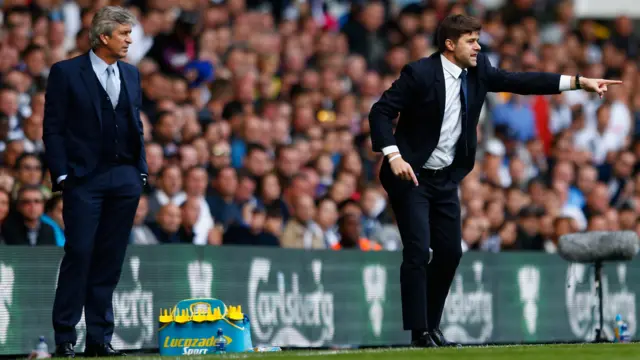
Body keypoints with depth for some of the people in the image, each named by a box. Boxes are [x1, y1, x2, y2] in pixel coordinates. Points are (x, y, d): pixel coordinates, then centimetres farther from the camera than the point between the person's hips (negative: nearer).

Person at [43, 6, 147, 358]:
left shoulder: (131, 74, 14)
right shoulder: (66, 73, -3)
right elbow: (53, 128, -4)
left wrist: (141, 169, 9)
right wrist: (61, 174, -10)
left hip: (125, 180, 5)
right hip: (84, 179, -5)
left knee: (110, 260, 5)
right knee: (79, 254, -7)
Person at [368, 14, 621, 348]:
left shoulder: (478, 71, 1)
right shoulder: (419, 73, -17)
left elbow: (520, 82, 1)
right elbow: (380, 112, -17)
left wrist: (579, 81, -5)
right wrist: (394, 156, -29)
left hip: (446, 179, 7)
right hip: (411, 176, -7)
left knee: (449, 252, 6)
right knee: (418, 252, -13)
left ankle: (432, 325, 18)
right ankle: (419, 333, -10)